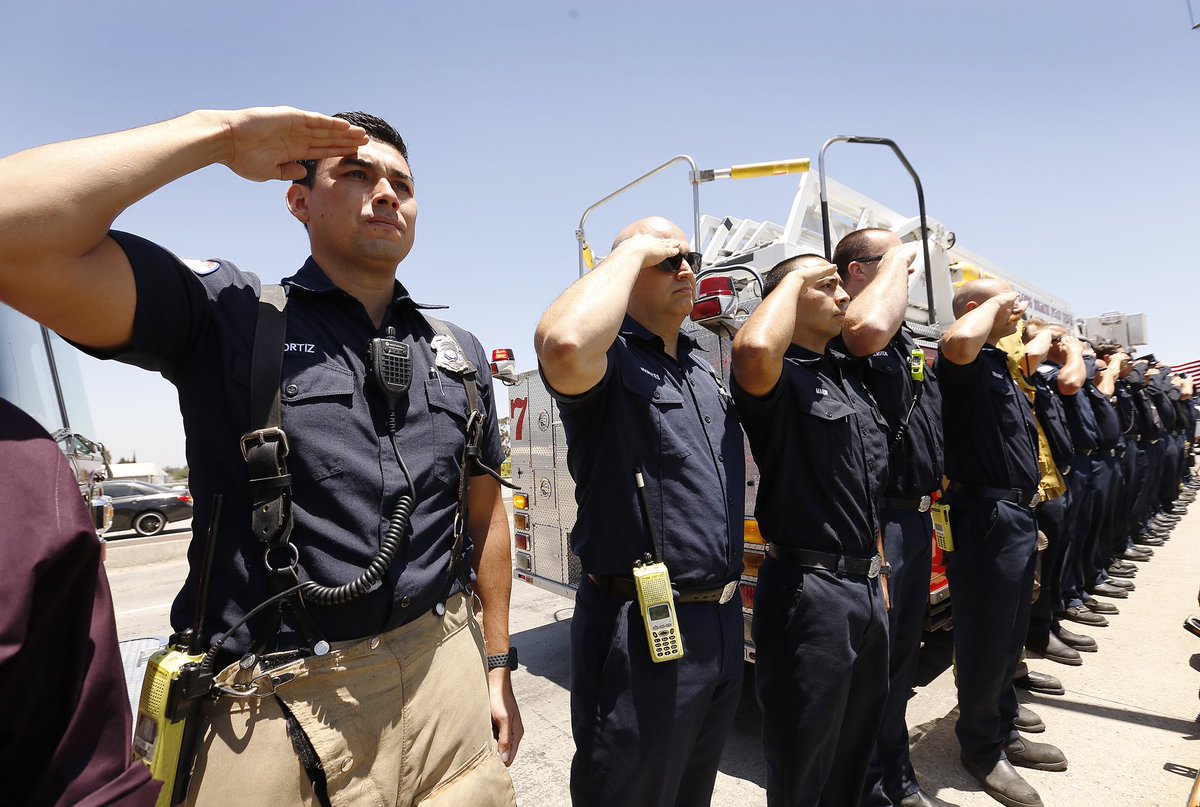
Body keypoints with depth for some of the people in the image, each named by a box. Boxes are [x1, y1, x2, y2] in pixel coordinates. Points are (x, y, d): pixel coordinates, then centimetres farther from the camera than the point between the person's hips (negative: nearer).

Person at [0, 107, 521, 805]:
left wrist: (497, 668, 12)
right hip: (270, 713, -3)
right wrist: (217, 135, -15)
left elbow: (485, 512, 9)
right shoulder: (226, 314, -6)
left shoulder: (461, 354, 5)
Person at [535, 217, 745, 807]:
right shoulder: (608, 358, -13)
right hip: (642, 631, -8)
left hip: (723, 624, 8)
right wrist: (633, 249, -23)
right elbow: (564, 343, -38)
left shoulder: (704, 367, 13)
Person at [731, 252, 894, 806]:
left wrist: (877, 573, 19)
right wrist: (794, 278, -20)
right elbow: (752, 350, -40)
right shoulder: (777, 378, -12)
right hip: (808, 592, -8)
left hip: (866, 587, 9)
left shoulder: (849, 377, 13)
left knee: (855, 756, 24)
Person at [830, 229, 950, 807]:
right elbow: (866, 330, -38)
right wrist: (894, 265, -19)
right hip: (876, 520, -10)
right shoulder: (839, 328, -13)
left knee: (903, 657, 21)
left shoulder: (906, 341, 17)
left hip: (915, 516, 10)